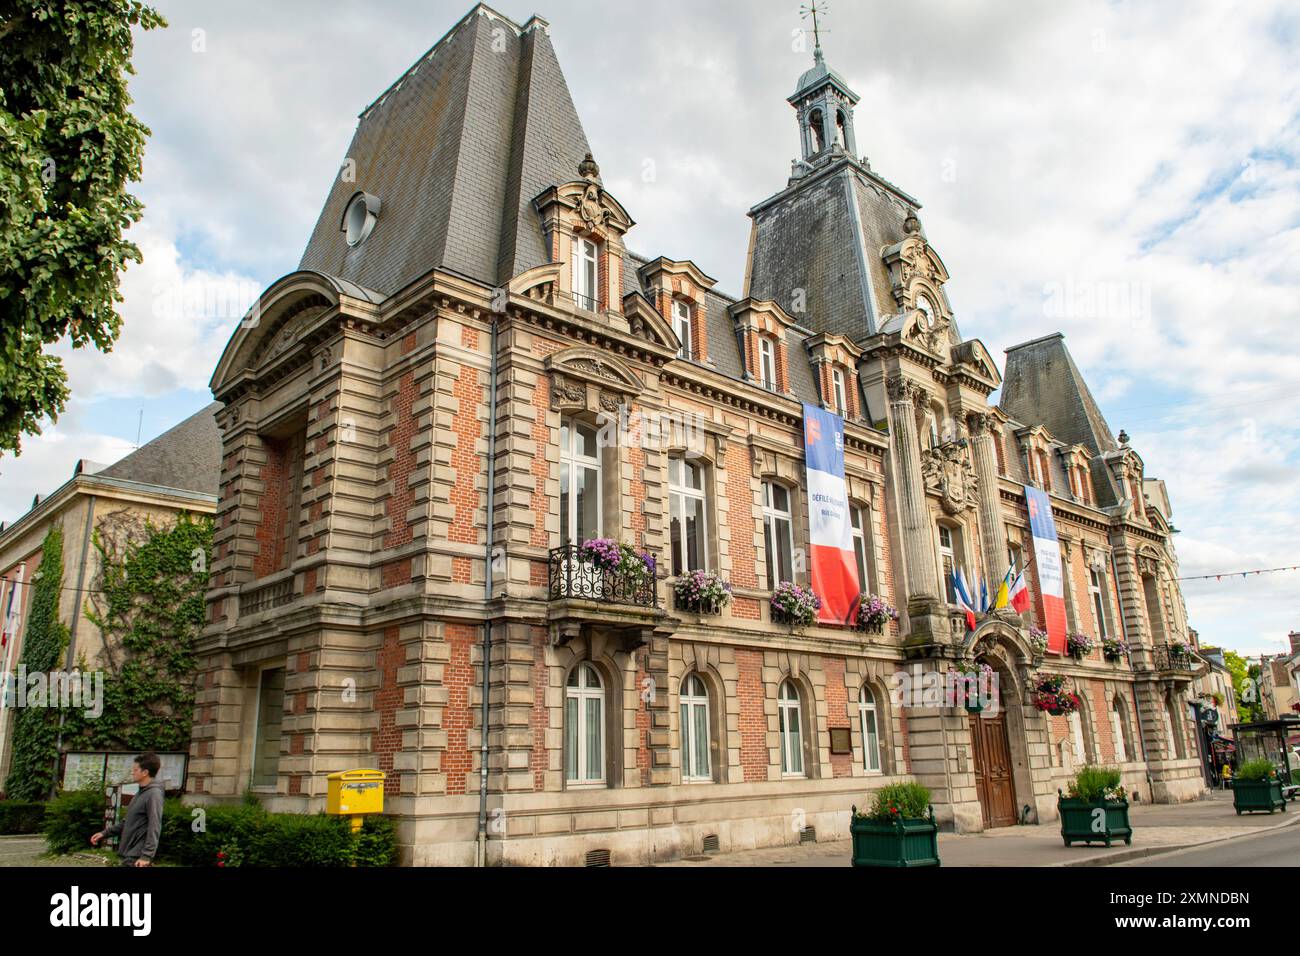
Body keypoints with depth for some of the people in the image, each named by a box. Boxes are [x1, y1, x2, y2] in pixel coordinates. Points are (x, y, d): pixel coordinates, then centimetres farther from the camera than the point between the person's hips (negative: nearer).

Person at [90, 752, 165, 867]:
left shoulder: (154, 794, -16)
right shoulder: (141, 793, 15)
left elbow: (154, 828, -21)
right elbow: (128, 822, 24)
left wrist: (146, 855, -25)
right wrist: (105, 833, 20)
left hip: (137, 858, -9)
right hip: (130, 854, 9)